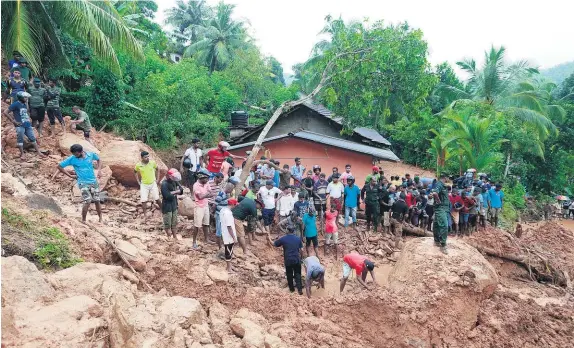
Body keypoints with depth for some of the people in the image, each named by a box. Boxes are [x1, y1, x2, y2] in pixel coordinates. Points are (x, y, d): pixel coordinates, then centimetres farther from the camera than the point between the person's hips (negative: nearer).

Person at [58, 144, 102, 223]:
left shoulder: (91, 155, -4)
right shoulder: (72, 159, -9)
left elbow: (98, 160, 18)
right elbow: (59, 166, -1)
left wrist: (98, 171, 5)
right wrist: (70, 176, -2)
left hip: (94, 181, 3)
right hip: (83, 183, -3)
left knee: (97, 201, 7)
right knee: (88, 201, -16)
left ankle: (101, 219, 23)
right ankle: (83, 220, 0)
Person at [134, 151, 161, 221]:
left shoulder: (152, 162, -13)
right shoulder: (138, 165, -12)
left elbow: (157, 169, 7)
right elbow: (135, 172, 9)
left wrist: (157, 179, 3)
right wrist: (138, 181, 4)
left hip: (153, 184, 0)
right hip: (144, 185, 0)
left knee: (157, 199, 0)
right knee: (143, 200, -3)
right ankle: (145, 215, 11)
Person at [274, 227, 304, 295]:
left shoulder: (283, 239, -9)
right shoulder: (298, 238, -2)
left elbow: (275, 244, 3)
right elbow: (301, 250, 0)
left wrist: (282, 244, 18)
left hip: (288, 260, -1)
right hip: (297, 259, 1)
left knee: (289, 275, 15)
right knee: (297, 274, 12)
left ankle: (291, 288, 26)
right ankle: (299, 289, 4)